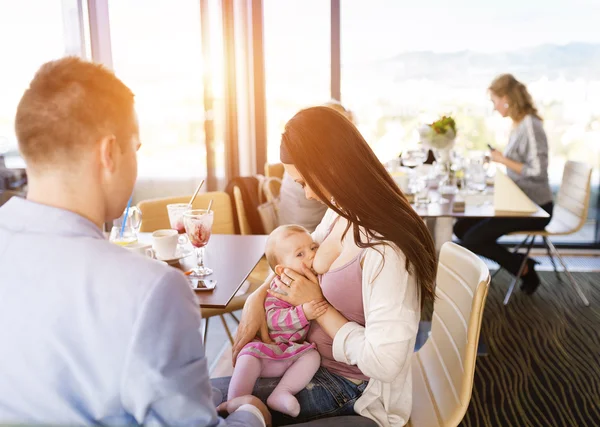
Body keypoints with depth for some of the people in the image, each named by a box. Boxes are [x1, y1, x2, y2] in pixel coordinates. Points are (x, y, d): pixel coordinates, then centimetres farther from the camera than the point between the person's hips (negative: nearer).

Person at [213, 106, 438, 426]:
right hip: (313, 362, 7)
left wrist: (316, 304, -20)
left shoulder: (386, 251, -31)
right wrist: (258, 297, -4)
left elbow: (384, 363, -29)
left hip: (356, 396, -7)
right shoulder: (340, 211, -5)